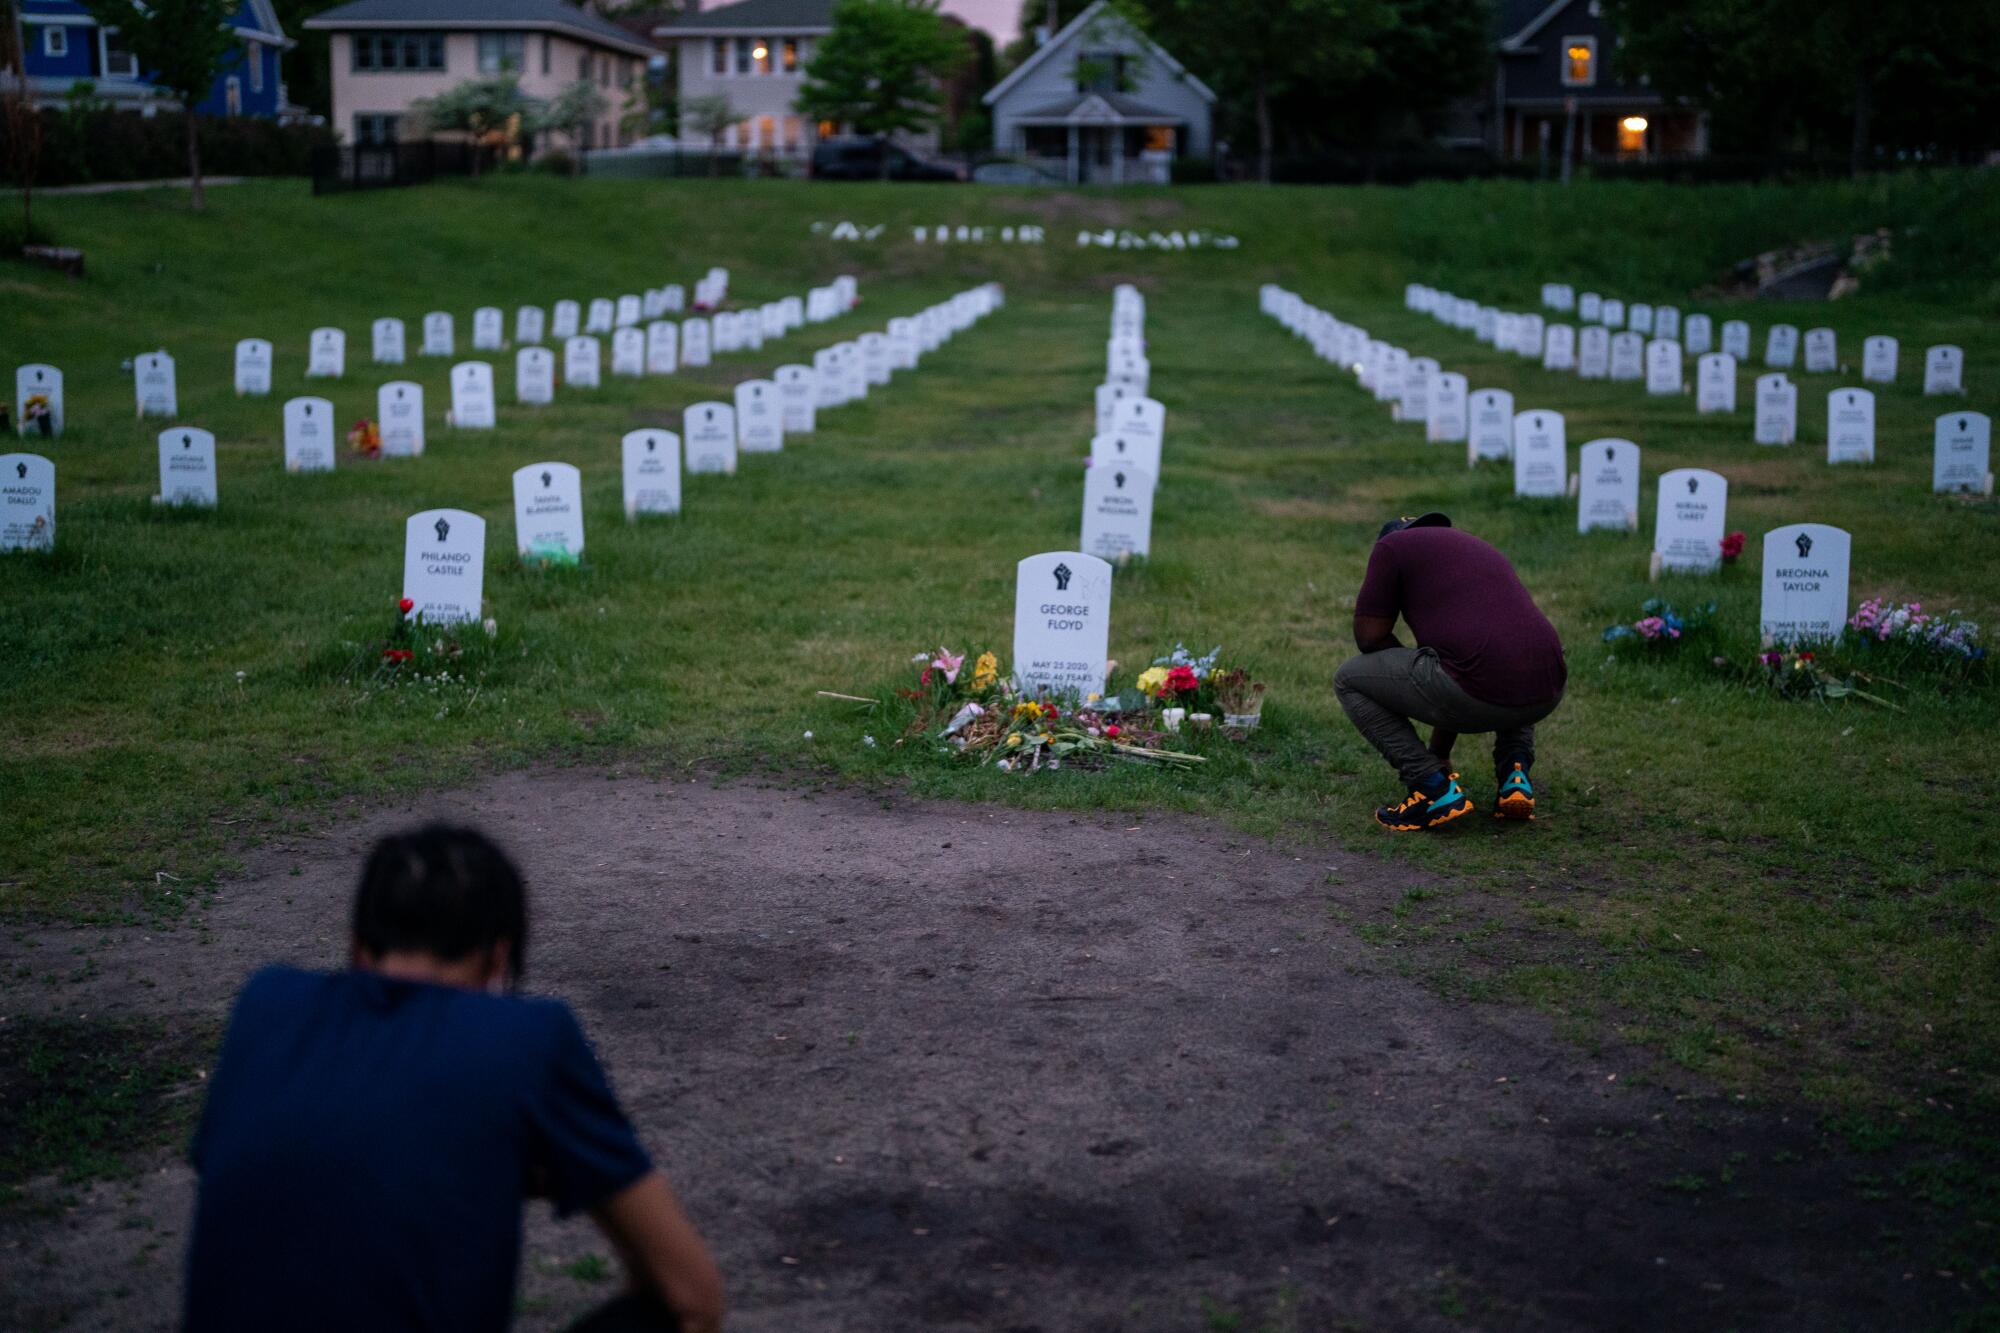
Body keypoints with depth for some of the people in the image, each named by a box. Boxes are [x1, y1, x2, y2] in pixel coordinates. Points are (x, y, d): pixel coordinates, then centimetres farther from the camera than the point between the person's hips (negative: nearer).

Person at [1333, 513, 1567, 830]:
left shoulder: (1392, 545, 13)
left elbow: (1369, 636, 8)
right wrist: (1439, 753, 47)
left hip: (1477, 691, -7)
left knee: (1348, 679, 15)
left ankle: (1434, 788, 4)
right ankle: (1515, 773, 17)